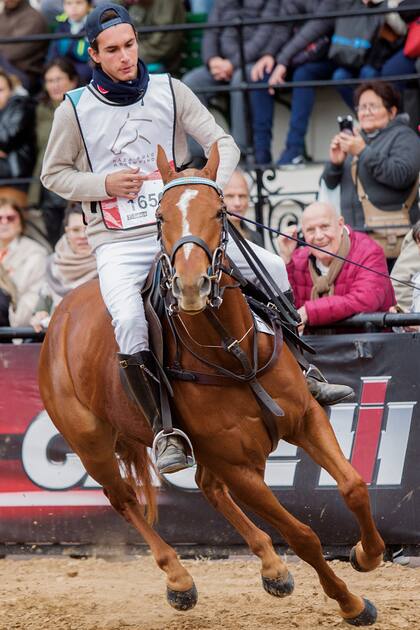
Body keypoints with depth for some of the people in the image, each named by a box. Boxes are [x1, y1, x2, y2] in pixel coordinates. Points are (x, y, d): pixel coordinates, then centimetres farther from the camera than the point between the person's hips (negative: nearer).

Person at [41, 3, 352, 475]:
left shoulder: (170, 92, 2)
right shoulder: (75, 109, -3)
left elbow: (223, 144, 3)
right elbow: (53, 174, 6)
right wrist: (104, 183, -11)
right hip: (117, 243, -3)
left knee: (272, 268, -11)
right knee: (128, 319, -31)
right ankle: (163, 427, -16)